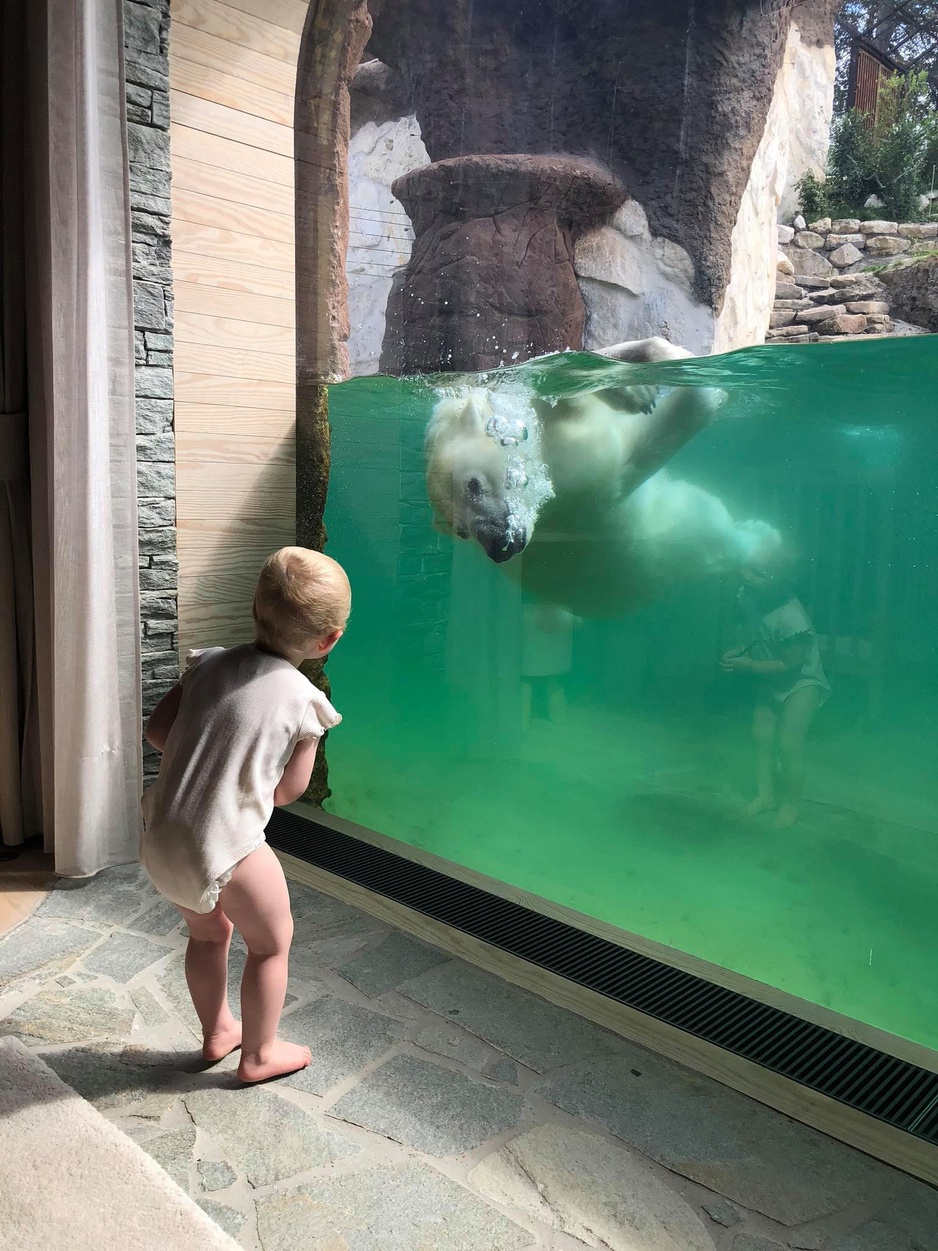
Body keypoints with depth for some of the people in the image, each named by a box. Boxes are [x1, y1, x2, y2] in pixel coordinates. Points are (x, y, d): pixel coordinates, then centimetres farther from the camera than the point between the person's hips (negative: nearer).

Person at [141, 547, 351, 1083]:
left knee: (208, 931, 30)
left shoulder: (211, 663, -1)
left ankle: (217, 1031, 49)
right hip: (226, 849, -6)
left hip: (160, 838, 6)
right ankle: (259, 1053, 35)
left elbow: (157, 731, 4)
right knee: (272, 942, 20)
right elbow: (287, 791, -4)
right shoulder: (304, 702, -13)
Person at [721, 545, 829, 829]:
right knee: (761, 733, 5)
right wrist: (741, 651, -10)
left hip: (801, 681, -7)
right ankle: (766, 794, 19)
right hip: (771, 681, 7)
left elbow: (790, 665, -25)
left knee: (788, 742, -9)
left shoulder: (791, 619, -34)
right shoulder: (748, 597, -13)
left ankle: (791, 803, 10)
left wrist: (749, 665, -25)